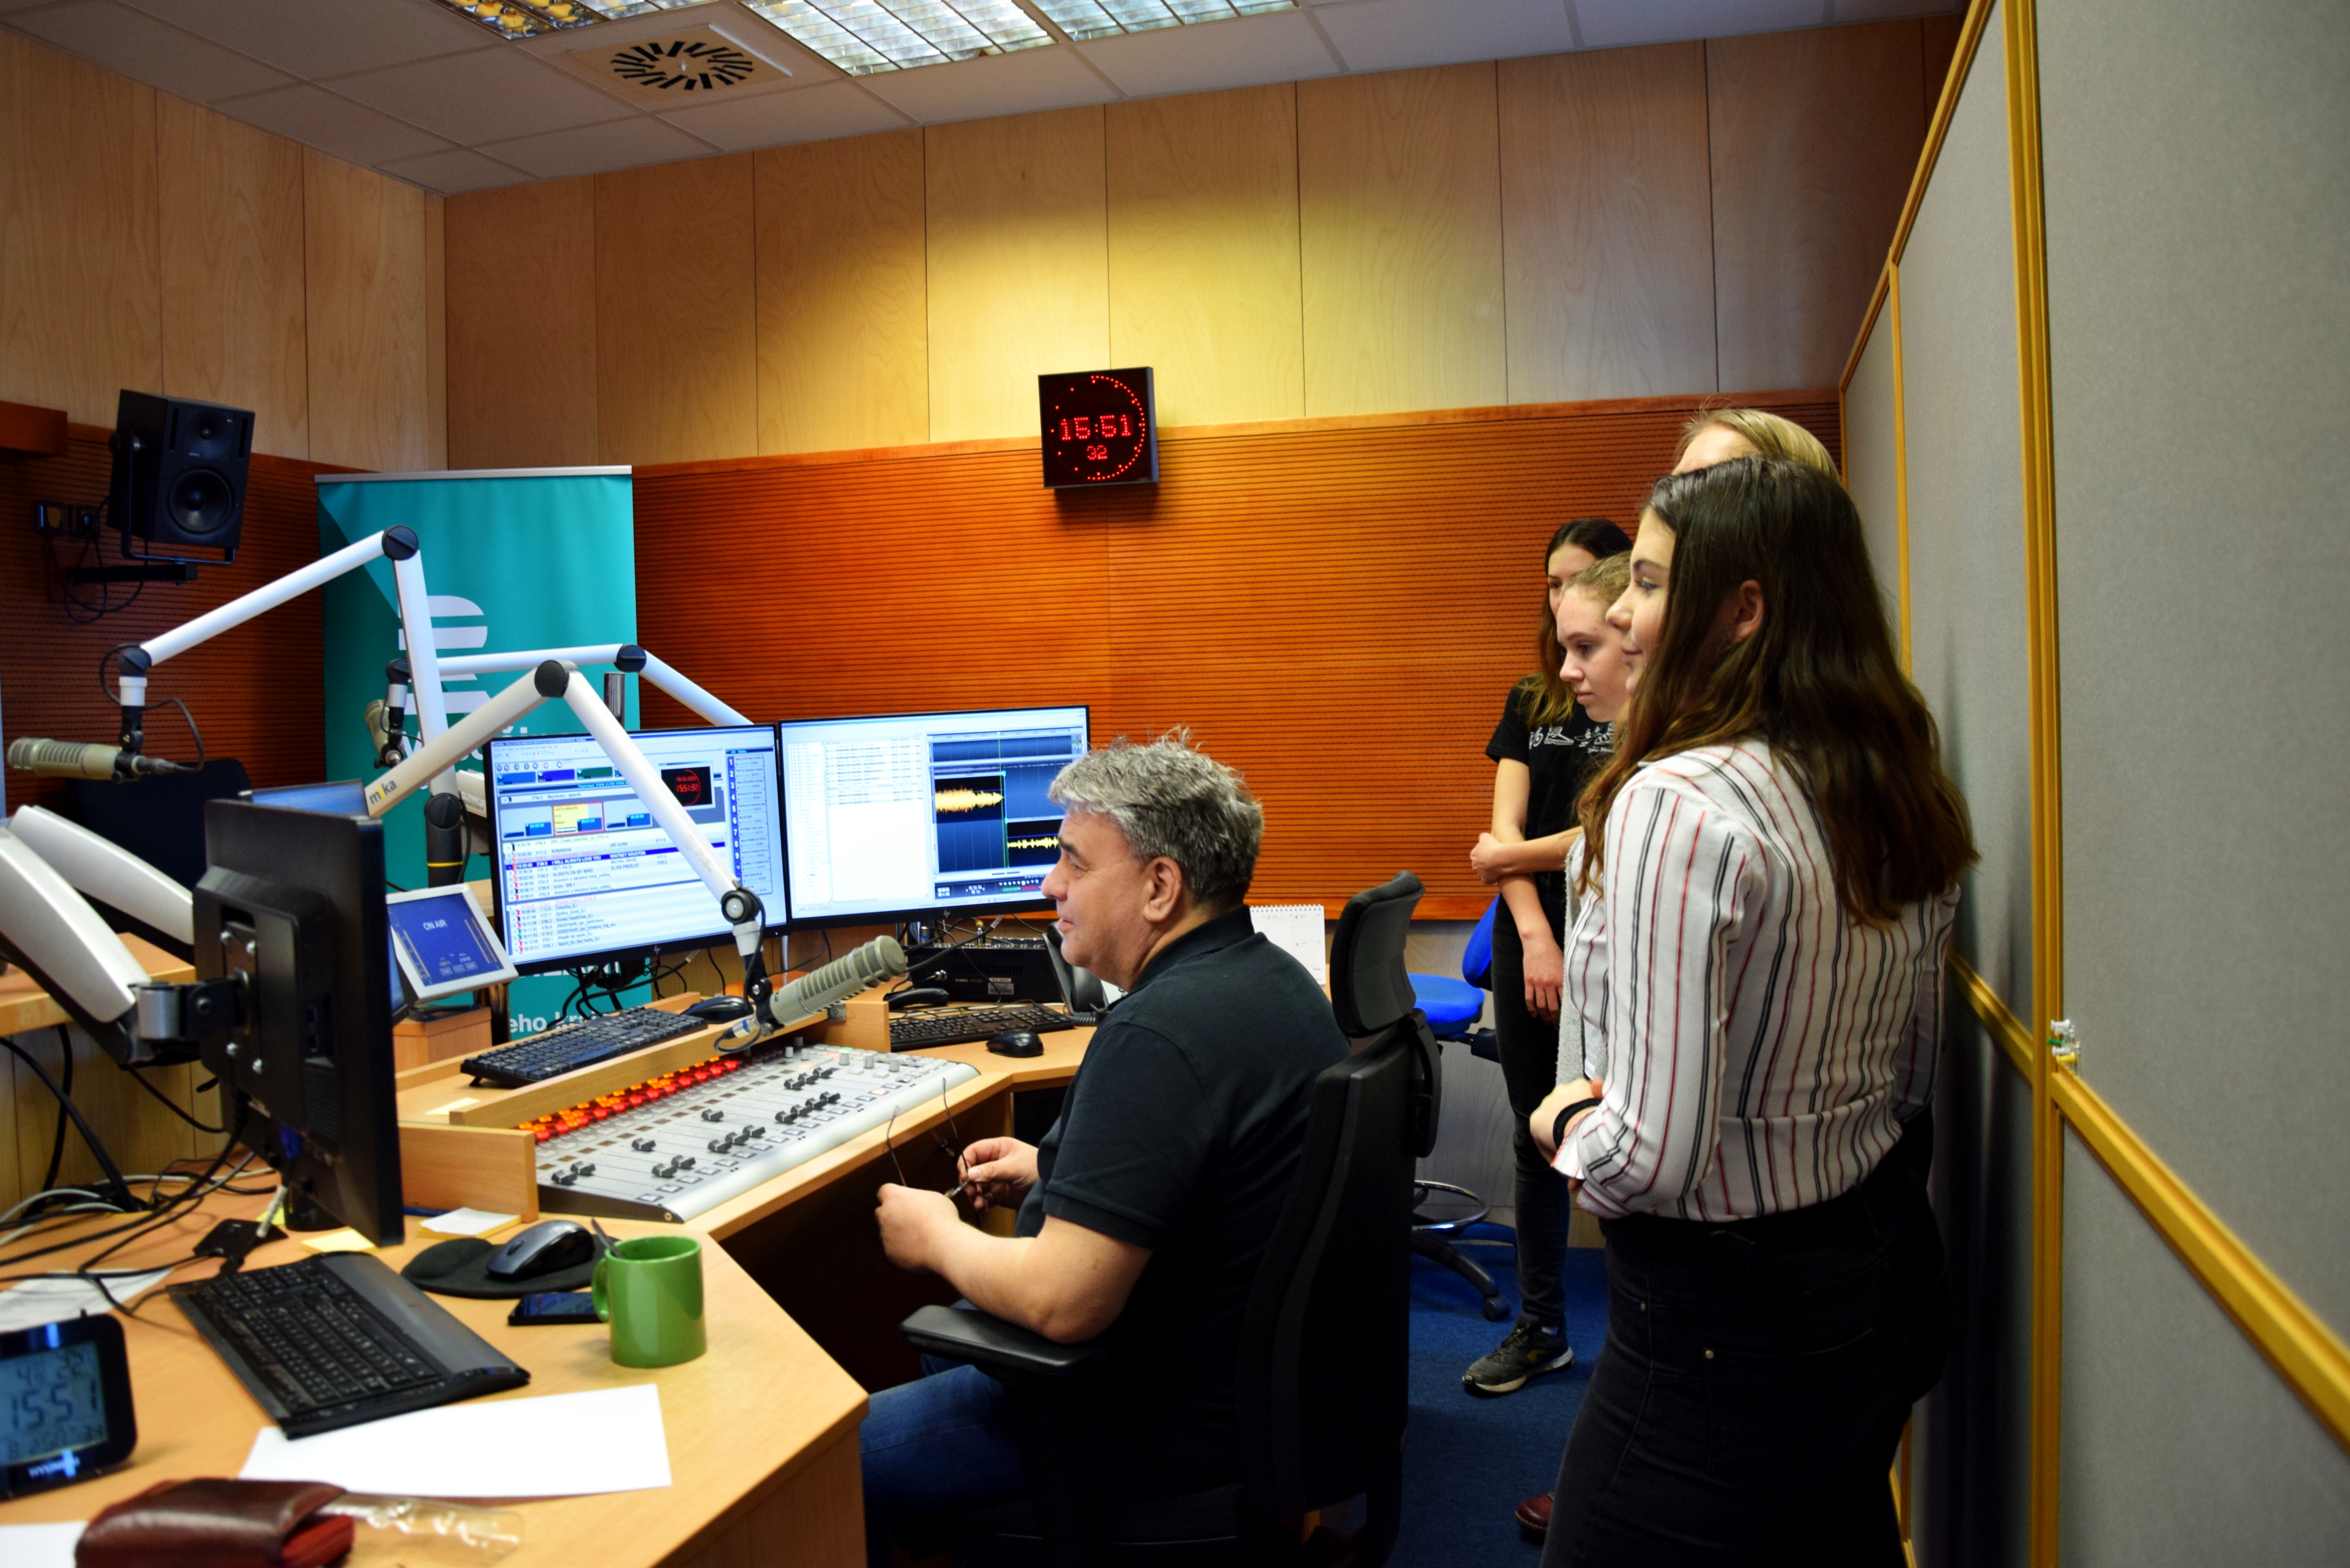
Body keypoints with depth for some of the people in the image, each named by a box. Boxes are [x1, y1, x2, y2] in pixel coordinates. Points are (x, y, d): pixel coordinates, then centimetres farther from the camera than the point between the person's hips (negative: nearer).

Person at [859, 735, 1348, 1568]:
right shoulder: (1270, 976, 1)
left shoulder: (1156, 1035, -30)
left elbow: (1062, 1304, -32)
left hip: (1170, 1421, -10)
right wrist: (1057, 1171, 12)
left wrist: (935, 1235, -14)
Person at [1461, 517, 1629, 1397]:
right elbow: (1506, 823, 2)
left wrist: (1517, 858, -4)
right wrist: (1533, 931, -10)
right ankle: (1540, 1329, 26)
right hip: (1528, 940, 5)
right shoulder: (1530, 701, 12)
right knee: (1535, 1141, 13)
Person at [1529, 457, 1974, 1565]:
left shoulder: (1677, 805, -25)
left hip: (1727, 1322, -8)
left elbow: (1650, 1159, -26)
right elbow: (1911, 1079, 13)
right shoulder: (1897, 796, 2)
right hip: (1885, 1264, 9)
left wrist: (1565, 1125, -7)